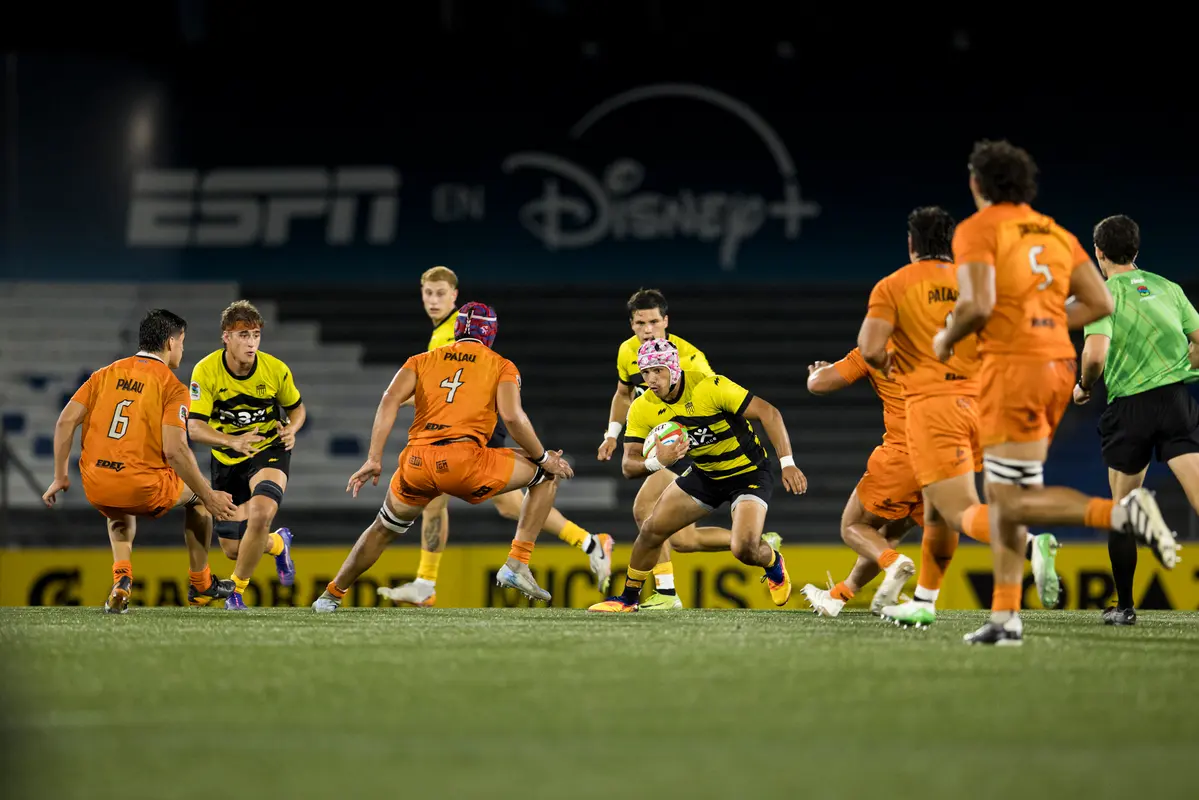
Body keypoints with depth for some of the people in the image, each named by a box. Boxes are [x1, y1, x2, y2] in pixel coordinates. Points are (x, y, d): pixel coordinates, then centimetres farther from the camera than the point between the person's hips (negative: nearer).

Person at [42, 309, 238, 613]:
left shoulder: (106, 374, 11)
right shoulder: (172, 387, -4)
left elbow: (66, 421, 4)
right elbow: (174, 450, -15)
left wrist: (60, 477, 12)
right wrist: (209, 497, -6)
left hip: (96, 489, 4)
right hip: (144, 488, -4)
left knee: (120, 515, 40)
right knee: (198, 496, 27)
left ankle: (121, 579, 14)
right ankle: (200, 585, 35)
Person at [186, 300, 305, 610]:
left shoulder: (276, 370, -15)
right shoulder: (206, 371, -20)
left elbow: (296, 408, 4)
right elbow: (194, 427, -24)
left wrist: (291, 429, -19)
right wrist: (233, 441, -41)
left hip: (269, 449, -2)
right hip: (226, 458, 2)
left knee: (260, 513, -32)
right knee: (233, 549, 7)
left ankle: (237, 591, -10)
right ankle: (279, 543, 45)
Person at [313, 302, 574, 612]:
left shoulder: (422, 361, 21)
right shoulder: (501, 367, 14)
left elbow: (391, 399, 4)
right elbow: (512, 416, -4)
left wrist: (374, 459, 0)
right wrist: (543, 458, 9)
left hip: (416, 462, 4)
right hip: (464, 461, -4)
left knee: (384, 529, 31)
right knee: (547, 475, 16)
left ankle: (331, 595, 37)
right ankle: (517, 565, 8)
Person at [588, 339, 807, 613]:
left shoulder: (711, 387, -28)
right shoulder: (642, 409, -12)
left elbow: (768, 413, -24)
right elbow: (629, 466, -10)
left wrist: (787, 464, -30)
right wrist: (657, 461, -34)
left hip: (748, 473, -5)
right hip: (704, 474, 5)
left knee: (745, 550, -22)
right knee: (652, 529, -3)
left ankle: (774, 565, 16)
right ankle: (629, 598, 19)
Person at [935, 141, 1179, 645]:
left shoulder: (978, 230, -3)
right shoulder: (1055, 233, 17)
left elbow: (978, 305, -17)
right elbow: (1100, 304, 12)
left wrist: (947, 338, 2)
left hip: (1012, 366, -8)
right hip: (1058, 362, 8)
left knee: (1015, 502, -8)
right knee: (1000, 492, 14)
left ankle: (1123, 514, -26)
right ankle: (1005, 618, 10)